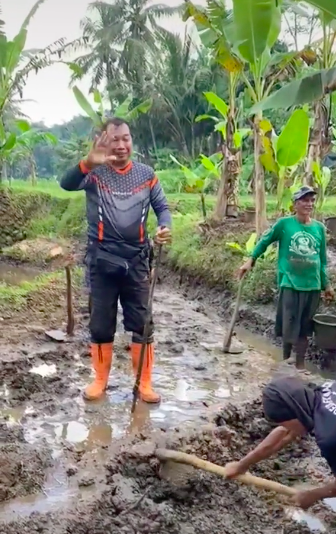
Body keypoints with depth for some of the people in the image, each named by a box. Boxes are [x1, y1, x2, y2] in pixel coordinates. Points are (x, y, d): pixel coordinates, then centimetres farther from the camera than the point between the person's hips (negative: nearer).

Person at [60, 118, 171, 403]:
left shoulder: (146, 174, 3)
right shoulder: (94, 172, -5)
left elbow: (162, 206, 4)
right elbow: (67, 185, -24)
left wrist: (165, 227, -20)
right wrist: (89, 162, -46)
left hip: (136, 261, 1)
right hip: (102, 260, -1)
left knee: (142, 324, 6)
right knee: (101, 324, 9)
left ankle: (144, 383, 18)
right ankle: (100, 380, 26)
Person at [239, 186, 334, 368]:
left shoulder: (319, 228, 3)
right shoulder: (284, 224, -6)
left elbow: (322, 260, 11)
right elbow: (265, 241, 6)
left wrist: (326, 284, 13)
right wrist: (251, 260, -2)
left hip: (312, 285, 3)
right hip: (290, 283, -3)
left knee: (304, 327, 12)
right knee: (288, 325, 1)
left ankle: (300, 364, 25)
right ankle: (286, 357, 21)